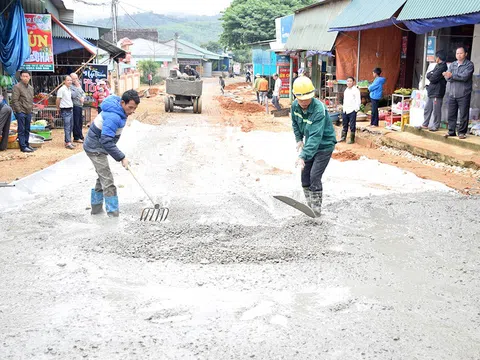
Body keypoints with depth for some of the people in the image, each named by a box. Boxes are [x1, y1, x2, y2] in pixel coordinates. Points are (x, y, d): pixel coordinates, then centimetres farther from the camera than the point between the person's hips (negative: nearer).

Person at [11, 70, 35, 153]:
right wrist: (19, 111, -15)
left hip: (28, 112, 7)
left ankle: (26, 144, 22)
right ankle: (23, 147, -2)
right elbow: (15, 100, -13)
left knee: (27, 130, 13)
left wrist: (31, 108, 13)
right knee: (21, 130, -4)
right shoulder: (17, 87, -9)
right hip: (21, 112, -7)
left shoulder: (30, 87, 15)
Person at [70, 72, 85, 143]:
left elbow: (83, 93, 19)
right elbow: (73, 95, -21)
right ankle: (76, 138, 1)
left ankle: (80, 136, 21)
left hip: (80, 105, 8)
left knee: (80, 121, 13)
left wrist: (83, 97, -2)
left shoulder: (79, 85, 17)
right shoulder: (70, 86, -10)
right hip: (75, 106, -8)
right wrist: (78, 87, -15)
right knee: (76, 122, -4)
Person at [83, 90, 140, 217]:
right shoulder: (113, 117, -31)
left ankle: (96, 207, 31)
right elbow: (106, 141, -34)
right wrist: (121, 158, -31)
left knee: (102, 178, 20)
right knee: (108, 181, -9)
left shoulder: (118, 110, 1)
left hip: (97, 147, 10)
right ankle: (113, 213, -6)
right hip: (96, 149, -10)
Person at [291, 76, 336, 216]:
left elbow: (315, 137, -41)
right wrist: (299, 139, 5)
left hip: (324, 145, -7)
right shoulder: (295, 105, -11)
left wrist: (303, 156, -48)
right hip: (309, 143, 7)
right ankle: (309, 204, 25)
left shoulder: (319, 109, -34)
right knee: (305, 174, 9)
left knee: (314, 176, -11)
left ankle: (316, 208, 3)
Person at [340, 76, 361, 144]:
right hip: (345, 110, 7)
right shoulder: (346, 90, 16)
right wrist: (344, 108, 17)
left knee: (352, 126, -3)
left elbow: (358, 101, -10)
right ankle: (343, 137, 26)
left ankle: (352, 139, 3)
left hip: (352, 111, -7)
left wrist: (356, 109, -14)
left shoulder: (356, 90, -8)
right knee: (345, 125, 15)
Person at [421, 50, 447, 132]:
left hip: (437, 92, -10)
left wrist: (430, 76, 1)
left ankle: (435, 126, 7)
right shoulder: (438, 66, 18)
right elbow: (428, 74, 14)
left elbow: (433, 78, -19)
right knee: (427, 109, 13)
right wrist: (431, 74, -6)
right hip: (432, 91, 10)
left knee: (436, 111, -1)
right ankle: (425, 124, 21)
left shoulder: (442, 67, -14)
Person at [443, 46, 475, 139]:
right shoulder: (452, 64, 14)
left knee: (463, 115, -1)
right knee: (451, 114, 7)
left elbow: (465, 77, -17)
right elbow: (448, 78, 1)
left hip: (464, 94, -5)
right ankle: (451, 131, 17)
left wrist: (452, 75, -19)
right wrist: (459, 77, -15)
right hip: (452, 94, 5)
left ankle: (462, 132, 7)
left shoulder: (469, 65, -1)